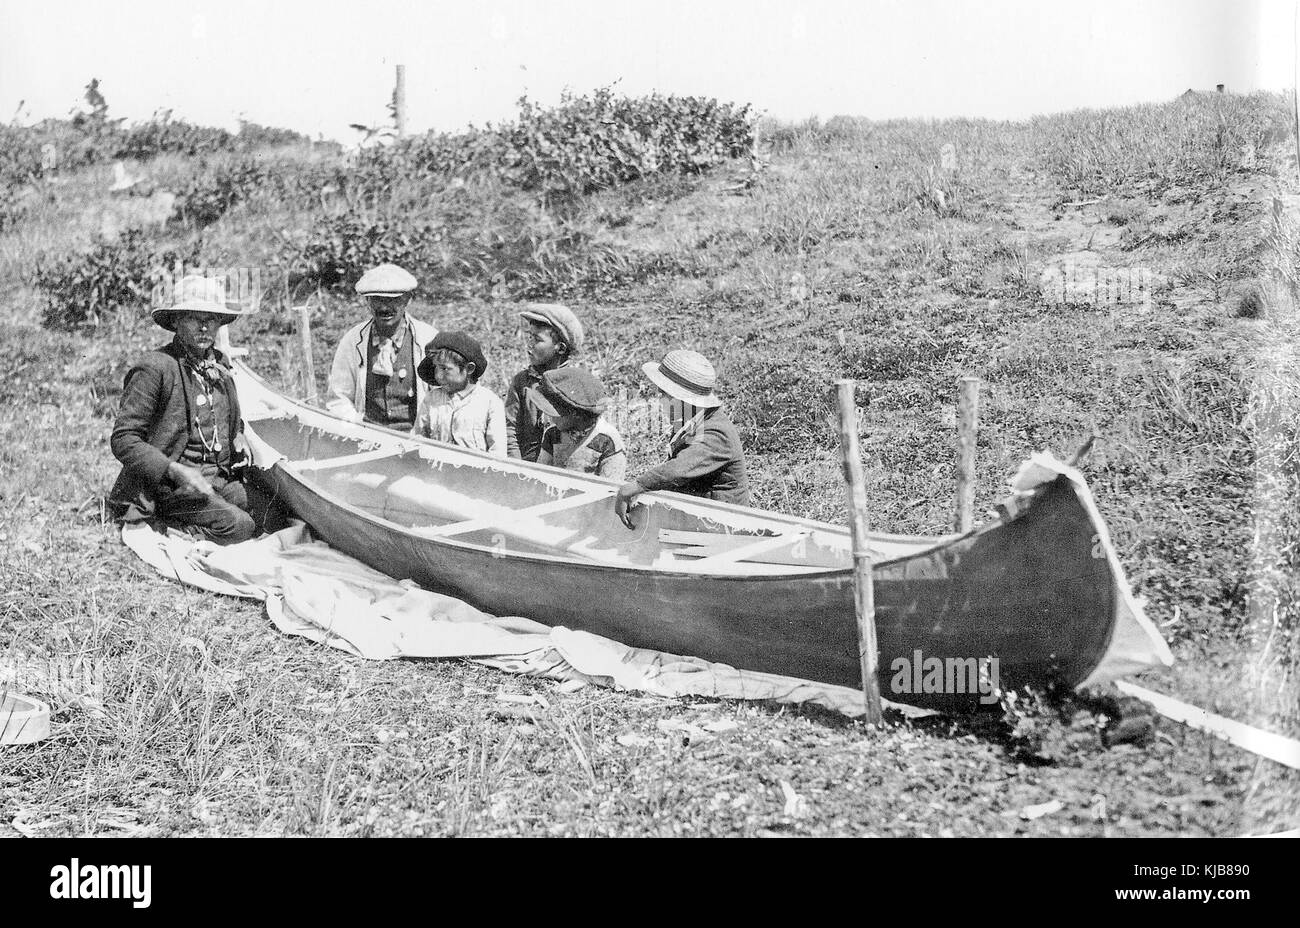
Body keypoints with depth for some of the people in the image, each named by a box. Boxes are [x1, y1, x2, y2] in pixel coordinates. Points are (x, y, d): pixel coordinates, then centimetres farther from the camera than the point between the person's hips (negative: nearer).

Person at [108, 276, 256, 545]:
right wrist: (176, 471, -21)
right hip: (169, 487, -8)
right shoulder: (154, 368, -10)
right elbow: (123, 440, -13)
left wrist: (238, 436, 13)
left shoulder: (218, 365, 16)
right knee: (238, 526, -27)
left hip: (222, 479, 8)